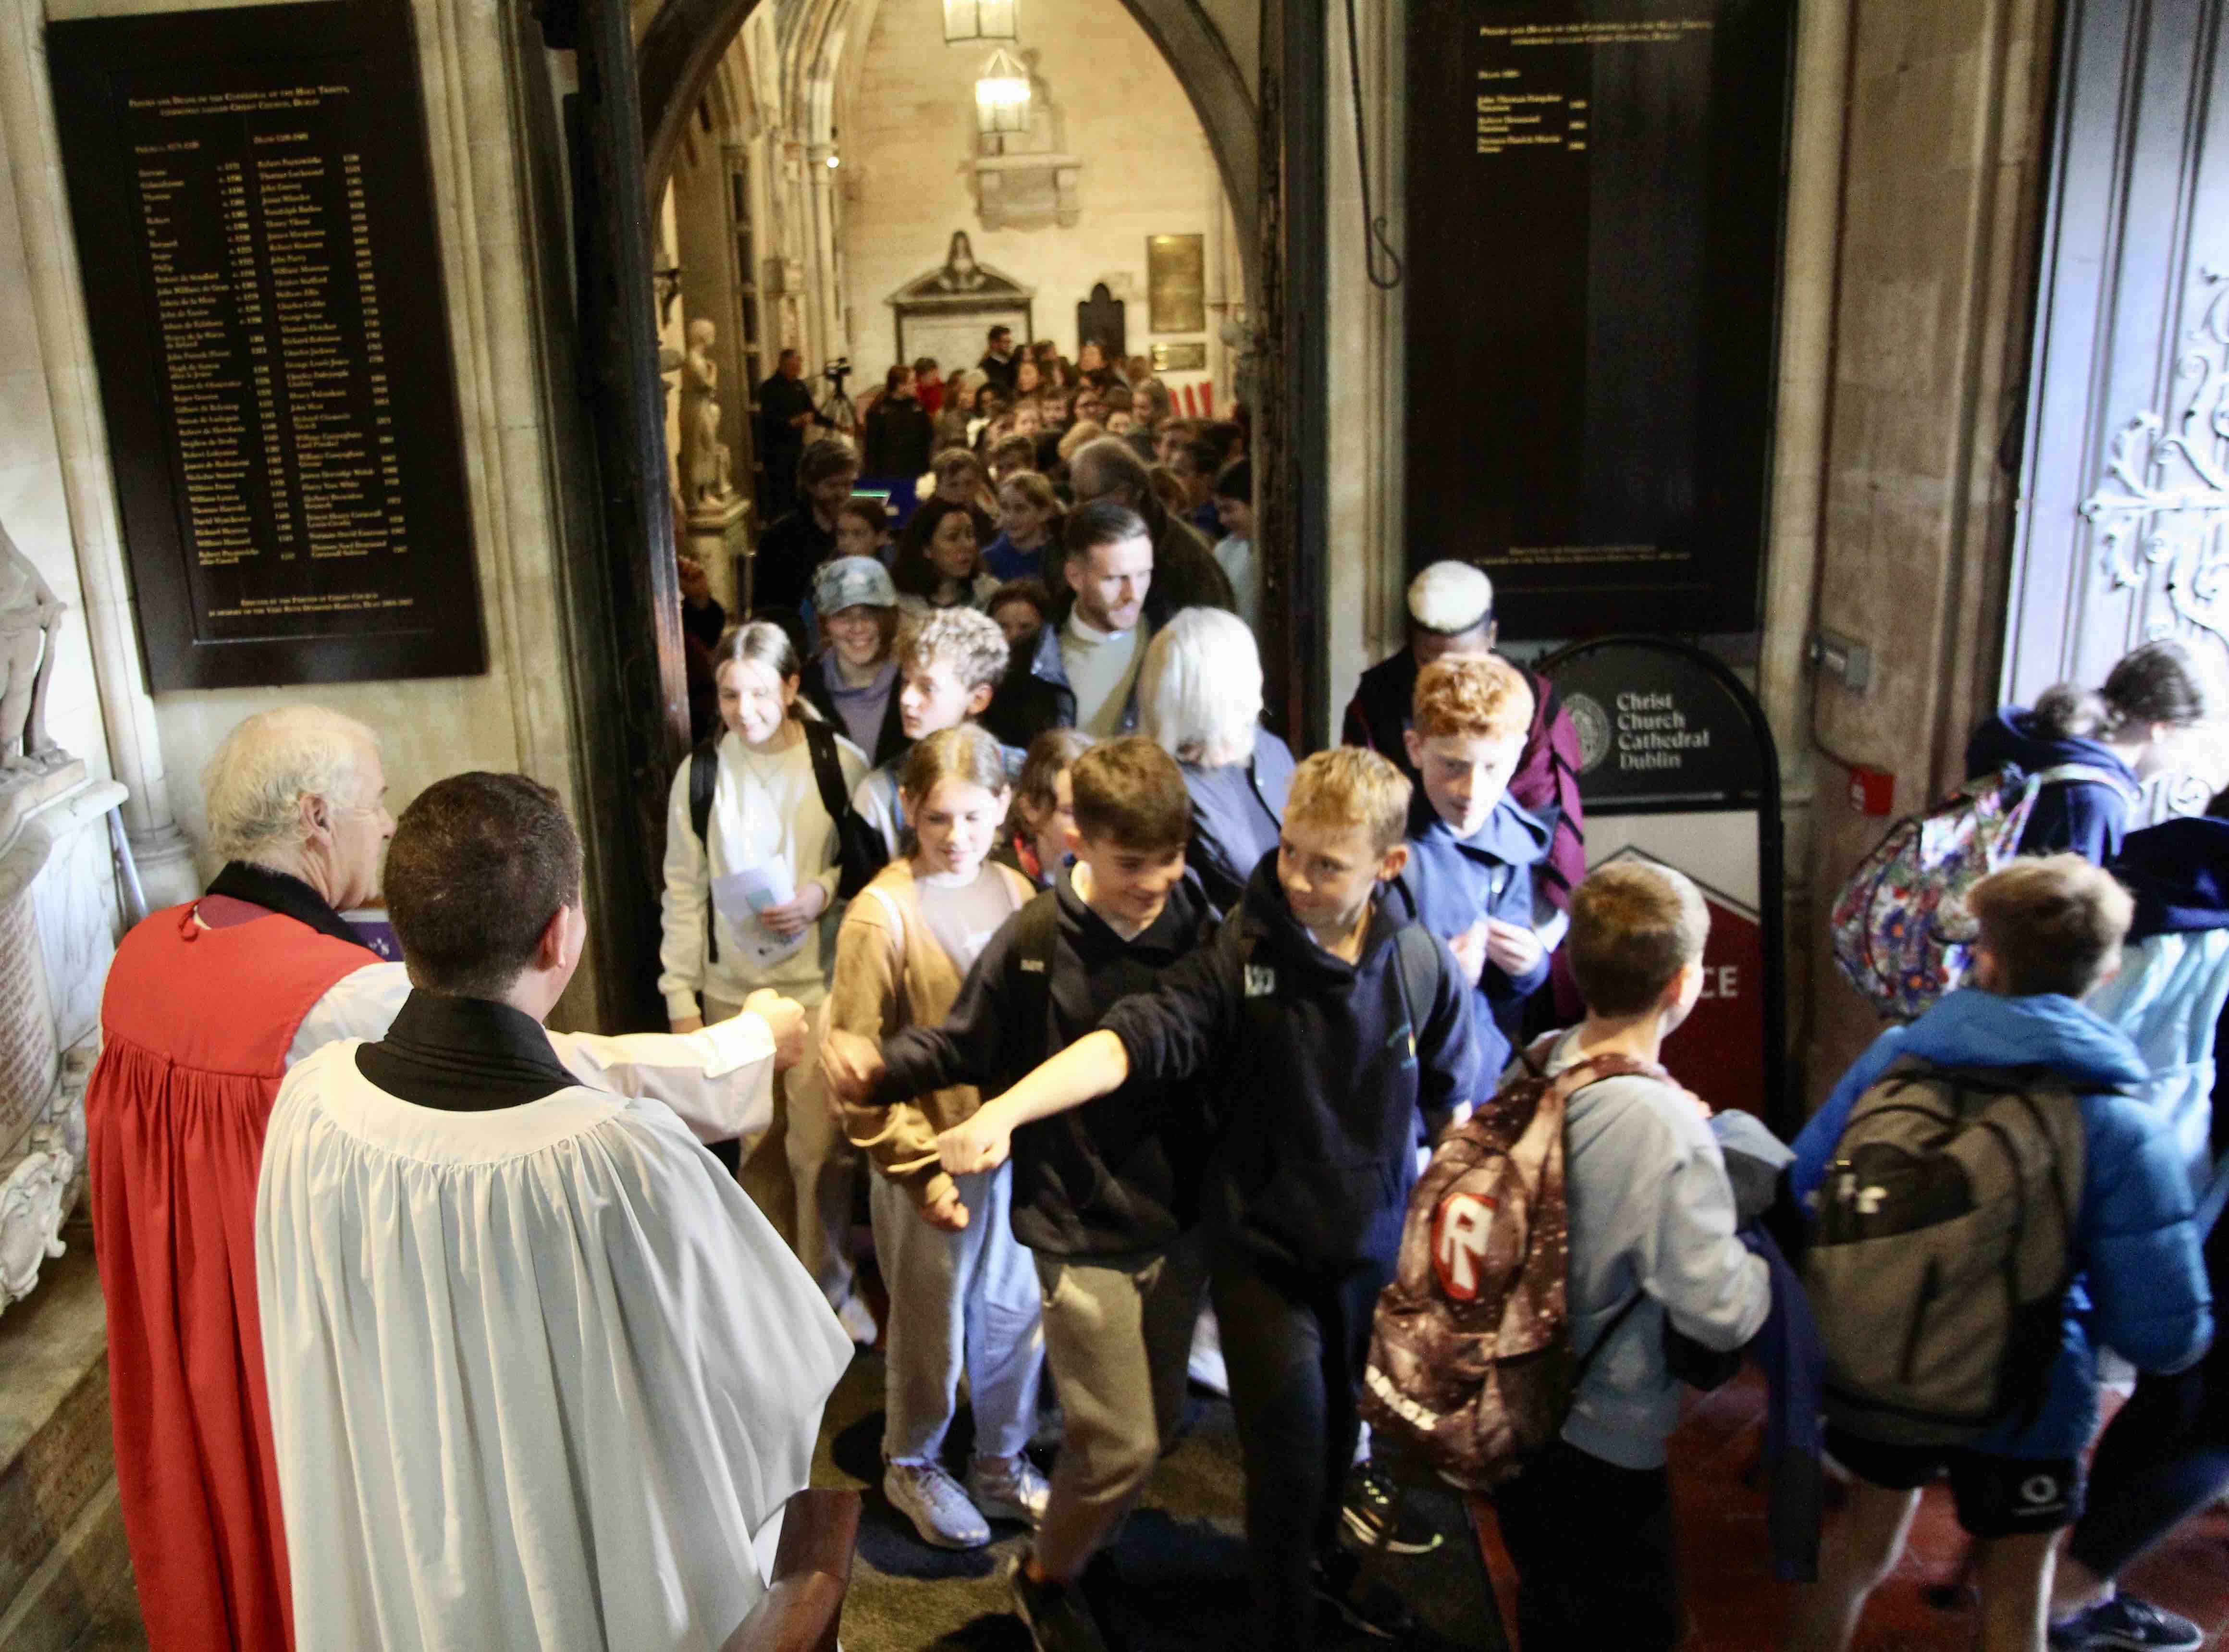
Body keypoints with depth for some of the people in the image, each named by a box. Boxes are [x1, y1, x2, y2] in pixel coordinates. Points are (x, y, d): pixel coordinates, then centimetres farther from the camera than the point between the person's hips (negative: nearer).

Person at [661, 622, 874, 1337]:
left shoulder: (843, 764, -5)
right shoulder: (699, 775, 1)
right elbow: (683, 893, 4)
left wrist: (825, 891, -15)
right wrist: (681, 995, 1)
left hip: (819, 981, -2)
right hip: (732, 985, 2)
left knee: (819, 1147, -2)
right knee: (756, 1147, 11)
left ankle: (828, 1286, 19)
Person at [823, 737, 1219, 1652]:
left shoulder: (1198, 932, -4)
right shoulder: (1033, 943, -13)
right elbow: (962, 1047, -5)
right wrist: (880, 1071, -22)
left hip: (1178, 1224, 4)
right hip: (1083, 1233, -4)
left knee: (1157, 1426, 17)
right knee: (1120, 1445, -3)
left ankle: (1078, 1555, 46)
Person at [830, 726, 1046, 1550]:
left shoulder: (1015, 893, 1)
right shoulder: (882, 913, -14)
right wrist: (919, 1167, -15)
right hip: (932, 1159, -4)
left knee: (1018, 1314, 17)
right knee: (932, 1326, 13)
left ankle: (1003, 1463, 38)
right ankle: (911, 1466, 37)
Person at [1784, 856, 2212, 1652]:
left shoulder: (1892, 1061, -15)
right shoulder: (2121, 1126, -22)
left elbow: (1793, 1198, -7)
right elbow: (2166, 1337, -22)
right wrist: (2078, 1308, 0)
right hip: (2020, 1406, -2)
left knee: (1859, 1549, 26)